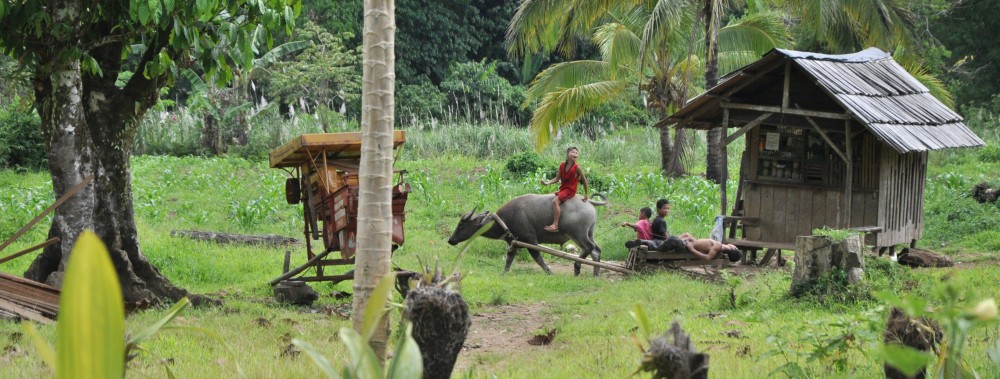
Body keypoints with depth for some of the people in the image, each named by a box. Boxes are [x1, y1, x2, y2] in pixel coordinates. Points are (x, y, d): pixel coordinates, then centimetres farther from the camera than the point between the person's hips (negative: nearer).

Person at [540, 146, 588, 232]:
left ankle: (555, 225, -31)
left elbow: (584, 180, -3)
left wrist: (585, 194, 2)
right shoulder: (562, 165, 4)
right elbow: (557, 178, 7)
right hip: (562, 189, 7)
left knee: (555, 201, -26)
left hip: (570, 190, -7)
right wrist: (547, 183, -9)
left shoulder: (577, 168, -12)